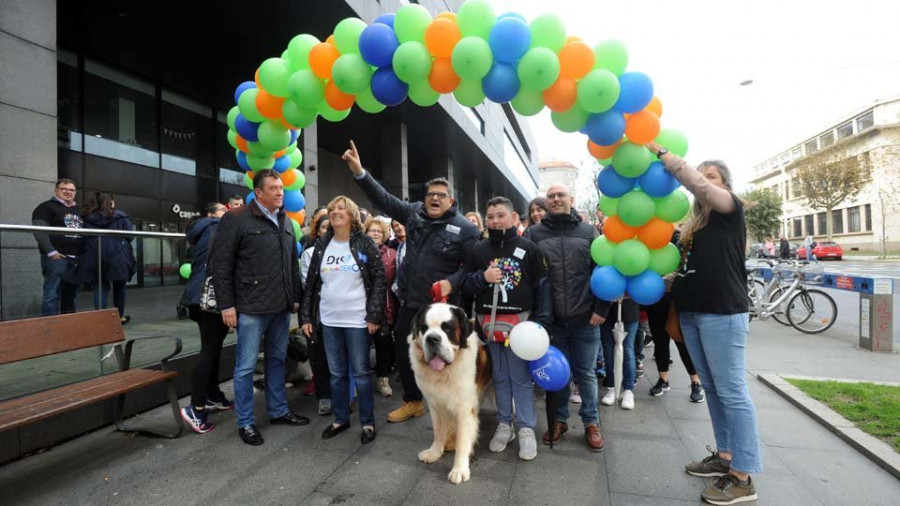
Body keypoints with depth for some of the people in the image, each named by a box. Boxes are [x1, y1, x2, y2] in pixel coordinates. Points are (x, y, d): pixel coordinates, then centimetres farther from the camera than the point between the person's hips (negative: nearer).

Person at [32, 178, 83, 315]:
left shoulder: (78, 211, 22)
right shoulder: (46, 207, 0)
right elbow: (39, 231, -11)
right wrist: (51, 252, -20)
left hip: (76, 258, 7)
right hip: (56, 257, -7)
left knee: (71, 293, 12)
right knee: (52, 294, -7)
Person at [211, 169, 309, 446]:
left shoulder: (286, 222, 12)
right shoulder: (236, 219, -8)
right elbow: (221, 265, -9)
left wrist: (295, 297, 14)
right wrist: (226, 305, -11)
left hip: (282, 307, 6)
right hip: (251, 308, -6)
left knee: (277, 360, 16)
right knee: (246, 366, 5)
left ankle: (278, 410, 31)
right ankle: (245, 423, 19)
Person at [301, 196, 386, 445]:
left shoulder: (365, 244, -4)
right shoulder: (322, 245, 8)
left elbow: (379, 280, -6)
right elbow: (311, 282, 10)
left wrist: (374, 316, -12)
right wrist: (306, 316, 6)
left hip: (357, 320, -4)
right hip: (329, 320, 4)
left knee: (361, 373, 5)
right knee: (337, 373, 13)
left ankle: (368, 422, 19)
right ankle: (340, 419, 29)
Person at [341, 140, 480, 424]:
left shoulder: (464, 229, -8)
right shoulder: (414, 213, 5)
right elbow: (383, 199, 4)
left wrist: (452, 282, -22)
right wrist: (359, 172, -4)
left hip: (441, 306, -5)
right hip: (410, 303, 6)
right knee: (404, 354, 18)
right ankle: (412, 401, 40)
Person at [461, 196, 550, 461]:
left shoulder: (528, 248, -1)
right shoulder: (479, 250, 7)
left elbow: (543, 285, -1)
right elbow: (465, 285, 9)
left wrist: (542, 320, -7)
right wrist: (483, 277, -10)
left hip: (520, 321, -3)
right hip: (489, 322, 3)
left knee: (521, 377, 3)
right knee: (499, 376, 13)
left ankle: (526, 428, 16)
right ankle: (504, 424, 26)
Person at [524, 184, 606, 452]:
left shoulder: (588, 232, 4)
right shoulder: (534, 234, 2)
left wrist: (600, 308, -4)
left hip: (585, 319, 0)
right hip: (551, 319, 0)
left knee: (586, 373, 12)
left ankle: (591, 422, 28)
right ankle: (559, 419, 30)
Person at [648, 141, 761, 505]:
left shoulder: (731, 209, -2)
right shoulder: (694, 223, 16)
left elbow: (696, 184, -20)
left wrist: (659, 151, -17)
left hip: (723, 313, -8)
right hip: (691, 312, 8)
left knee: (732, 392, -3)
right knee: (712, 389, 13)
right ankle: (724, 457, 25)